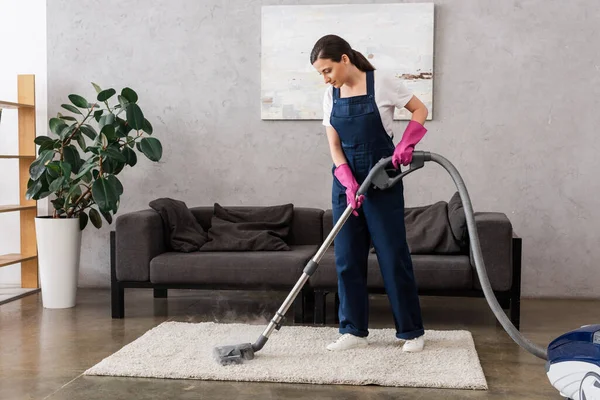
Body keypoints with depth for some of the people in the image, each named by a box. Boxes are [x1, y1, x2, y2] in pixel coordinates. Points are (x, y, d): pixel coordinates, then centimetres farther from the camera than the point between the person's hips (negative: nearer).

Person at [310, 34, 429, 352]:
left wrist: (406, 145, -17)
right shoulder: (330, 96, 4)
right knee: (347, 257, 3)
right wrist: (349, 183, -12)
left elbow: (420, 110, -2)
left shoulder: (381, 82, -10)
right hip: (345, 180, 5)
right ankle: (354, 331, 13)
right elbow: (334, 146, 2)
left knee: (393, 254, -2)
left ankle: (412, 331, 11)